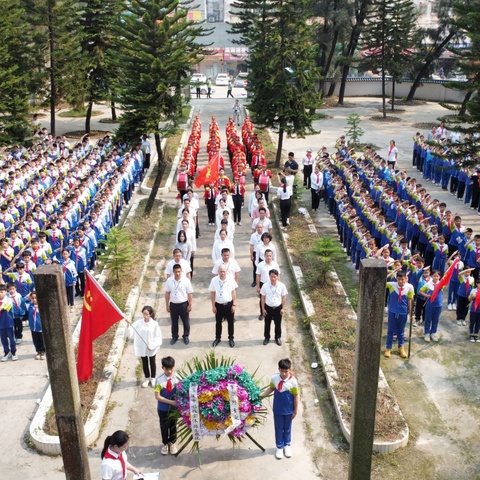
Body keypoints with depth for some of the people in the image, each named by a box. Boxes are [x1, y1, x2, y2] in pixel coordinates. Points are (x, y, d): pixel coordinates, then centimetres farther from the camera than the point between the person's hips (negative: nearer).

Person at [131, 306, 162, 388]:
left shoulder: (154, 324, -17)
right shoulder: (138, 323, -12)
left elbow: (158, 337, -12)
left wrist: (153, 345, -21)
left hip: (151, 348, -2)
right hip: (141, 347, 2)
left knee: (152, 363, 17)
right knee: (144, 363, 18)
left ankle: (153, 378, 38)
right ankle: (147, 378, 39)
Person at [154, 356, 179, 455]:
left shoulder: (177, 377, -17)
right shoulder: (159, 379, -21)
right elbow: (157, 396, -18)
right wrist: (171, 402, -24)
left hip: (174, 407, 1)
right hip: (163, 408, -1)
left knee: (173, 425, 20)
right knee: (164, 426, 18)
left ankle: (172, 443, 44)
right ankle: (165, 443, 42)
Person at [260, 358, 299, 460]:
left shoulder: (293, 381, -22)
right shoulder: (274, 378, -15)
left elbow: (296, 396, -12)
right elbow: (271, 388, 4)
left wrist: (295, 411, -8)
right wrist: (261, 396, -5)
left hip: (288, 410, -1)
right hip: (277, 409, 1)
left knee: (287, 428, 19)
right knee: (279, 428, 16)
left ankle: (287, 445, 41)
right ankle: (279, 447, 35)